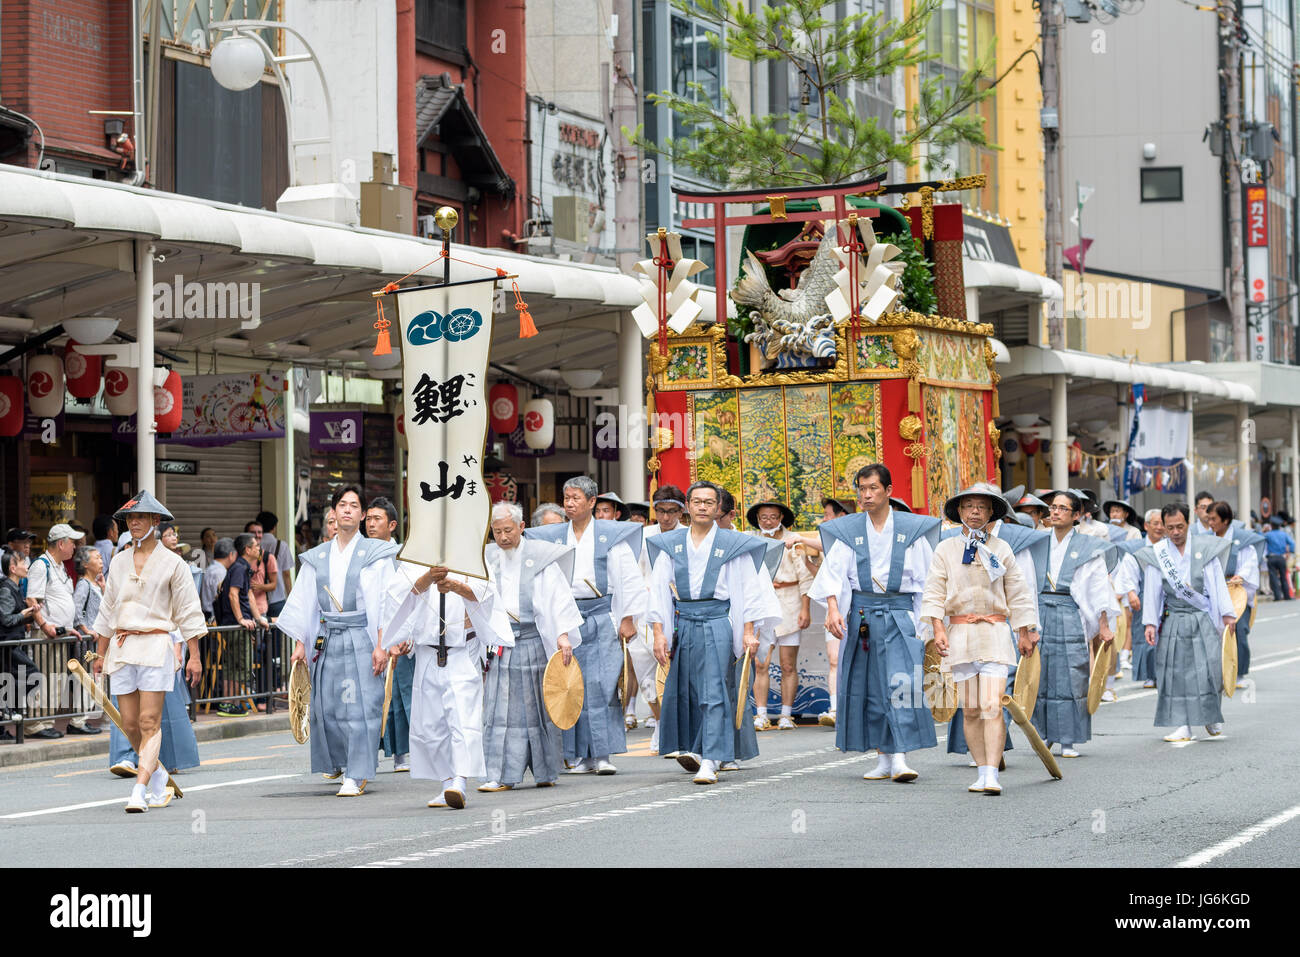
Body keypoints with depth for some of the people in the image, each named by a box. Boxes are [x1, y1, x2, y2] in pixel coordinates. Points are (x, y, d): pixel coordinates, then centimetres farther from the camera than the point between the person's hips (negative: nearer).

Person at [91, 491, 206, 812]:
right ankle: (158, 774, 26)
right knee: (130, 724, 4)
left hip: (155, 644, -5)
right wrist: (101, 653, 17)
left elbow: (188, 611, 0)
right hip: (122, 648, 5)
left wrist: (194, 656, -4)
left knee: (150, 722, -11)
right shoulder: (119, 562, 13)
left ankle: (140, 790, -14)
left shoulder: (171, 563, 0)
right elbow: (108, 609, 19)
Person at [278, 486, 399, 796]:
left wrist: (381, 645, -13)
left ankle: (357, 775, -4)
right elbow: (304, 602, 13)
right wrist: (300, 643, 6)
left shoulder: (375, 554, 1)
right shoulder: (317, 557, 12)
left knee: (360, 706, -7)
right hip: (326, 639, 4)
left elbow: (384, 604, -5)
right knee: (326, 703, 4)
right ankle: (339, 761, 25)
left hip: (361, 639, -4)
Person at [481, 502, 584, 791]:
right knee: (500, 709, -1)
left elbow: (558, 596, -8)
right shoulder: (488, 559, 9)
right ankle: (502, 775, 0)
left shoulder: (540, 557, -3)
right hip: (500, 643, 3)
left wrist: (563, 634, -18)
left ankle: (544, 771, 15)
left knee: (537, 707, 4)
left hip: (533, 640, -3)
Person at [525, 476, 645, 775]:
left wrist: (628, 618, -3)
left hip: (600, 616, -3)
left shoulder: (611, 535, 2)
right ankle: (580, 756, 5)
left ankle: (603, 753, -6)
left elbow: (628, 578, 2)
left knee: (600, 683, -8)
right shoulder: (551, 537, 10)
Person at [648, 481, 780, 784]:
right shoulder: (670, 545, 8)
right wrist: (659, 632, -2)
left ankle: (710, 761, -13)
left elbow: (748, 589, 1)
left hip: (717, 625, -3)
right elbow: (659, 591, 6)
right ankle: (694, 749, 27)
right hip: (682, 625, 3)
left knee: (714, 693, -10)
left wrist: (749, 631, -6)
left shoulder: (733, 544, 2)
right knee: (685, 691, 8)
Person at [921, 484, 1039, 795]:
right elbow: (934, 593, 4)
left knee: (993, 706, -13)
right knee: (970, 710, 2)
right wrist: (938, 629, -9)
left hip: (995, 632, -1)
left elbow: (1017, 592, 14)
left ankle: (992, 776, -19)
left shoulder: (1001, 549, 9)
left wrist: (1025, 632, 12)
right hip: (960, 633, 1)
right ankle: (982, 772, 10)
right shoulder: (945, 549, 7)